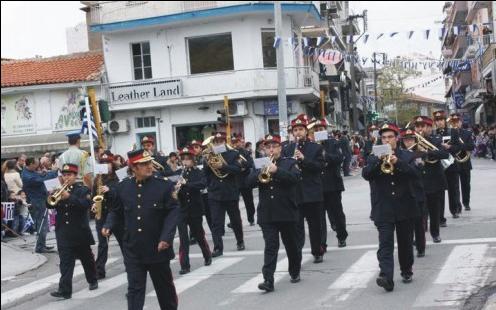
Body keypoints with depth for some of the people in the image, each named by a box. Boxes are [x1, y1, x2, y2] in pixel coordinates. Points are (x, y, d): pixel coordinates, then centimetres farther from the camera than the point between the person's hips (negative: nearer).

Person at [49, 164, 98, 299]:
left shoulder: (83, 190, -4)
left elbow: (87, 204, -22)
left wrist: (69, 197, -31)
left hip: (80, 232, -2)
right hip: (64, 233, 3)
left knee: (87, 258, 15)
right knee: (65, 263, -5)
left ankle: (93, 281, 36)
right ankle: (65, 290, -8)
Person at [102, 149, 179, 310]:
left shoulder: (165, 184, -8)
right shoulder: (122, 187, 1)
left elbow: (173, 212, -11)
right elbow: (116, 212, 12)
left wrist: (166, 238, -21)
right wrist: (109, 226, -8)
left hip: (158, 248, -1)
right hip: (133, 250, 1)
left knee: (164, 286, 16)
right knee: (134, 289, 0)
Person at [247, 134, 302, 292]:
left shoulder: (290, 163, 3)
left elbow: (295, 177, -16)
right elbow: (249, 181, 0)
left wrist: (277, 171, -26)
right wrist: (261, 173, -18)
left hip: (287, 212, -1)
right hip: (267, 214, 1)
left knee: (292, 245, 12)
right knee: (270, 247, -6)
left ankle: (295, 272, 32)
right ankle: (268, 280, -12)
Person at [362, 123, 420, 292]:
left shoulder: (407, 156, 6)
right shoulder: (374, 158, 7)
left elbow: (415, 173, -10)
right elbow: (365, 174, -9)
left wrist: (397, 162, -24)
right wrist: (379, 160, -22)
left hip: (404, 207, 1)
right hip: (383, 210, -1)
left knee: (405, 242, 12)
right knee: (385, 244, -12)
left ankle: (407, 271, 30)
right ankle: (386, 277, -22)